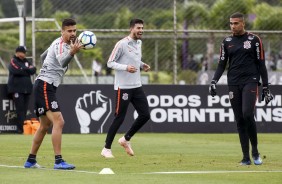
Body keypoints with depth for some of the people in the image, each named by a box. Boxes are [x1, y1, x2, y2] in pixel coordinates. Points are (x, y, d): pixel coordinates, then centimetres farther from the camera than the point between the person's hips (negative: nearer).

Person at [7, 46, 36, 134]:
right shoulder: (13, 61, 1)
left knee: (25, 109, 3)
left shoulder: (27, 62, 19)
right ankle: (20, 129, -15)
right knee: (20, 109, -12)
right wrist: (27, 70, -4)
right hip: (17, 89, -6)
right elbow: (16, 70, -17)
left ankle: (24, 127, 5)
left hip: (27, 89, 6)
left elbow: (33, 70, 6)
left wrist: (23, 70, -7)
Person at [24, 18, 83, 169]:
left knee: (45, 126, 16)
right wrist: (72, 53, -53)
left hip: (48, 87, 11)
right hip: (45, 86, -11)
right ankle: (58, 161, -22)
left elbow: (43, 56, 30)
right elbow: (62, 62, -36)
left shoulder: (61, 43, 15)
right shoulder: (60, 45, -15)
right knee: (58, 122, -19)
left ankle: (31, 160, 24)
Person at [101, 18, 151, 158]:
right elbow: (110, 63, -12)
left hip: (136, 86, 8)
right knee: (119, 117, -5)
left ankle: (126, 139, 21)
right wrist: (125, 67, -25)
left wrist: (142, 65, 6)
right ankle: (106, 149, 6)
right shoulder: (122, 44, -13)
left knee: (145, 115, 3)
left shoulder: (139, 43, 12)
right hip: (123, 87, -8)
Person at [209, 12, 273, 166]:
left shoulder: (254, 40, 2)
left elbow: (261, 65, 2)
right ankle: (246, 157, 4)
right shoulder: (227, 42, 11)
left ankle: (255, 151, -5)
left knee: (247, 114, -21)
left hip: (250, 81, -4)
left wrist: (265, 88, -1)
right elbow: (222, 64, 11)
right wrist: (214, 81, -7)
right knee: (239, 120, 1)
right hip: (233, 83, 4)